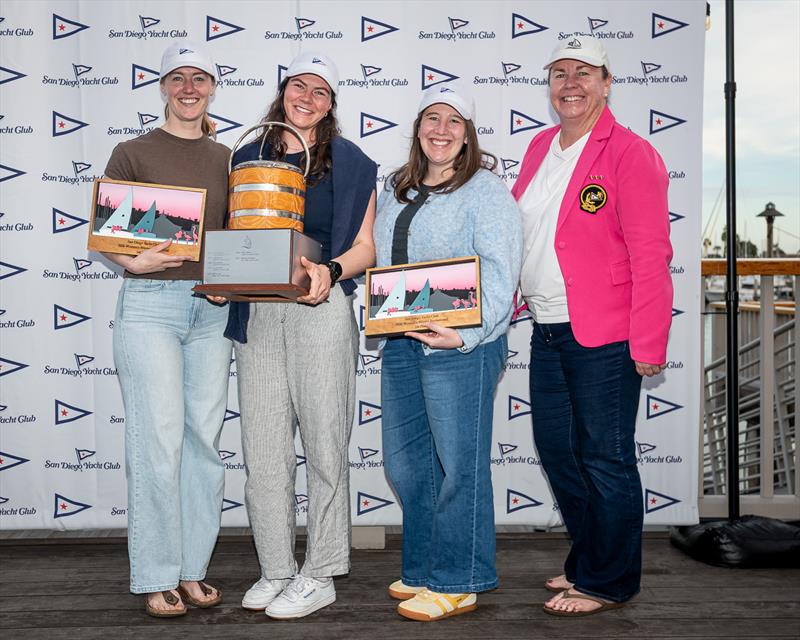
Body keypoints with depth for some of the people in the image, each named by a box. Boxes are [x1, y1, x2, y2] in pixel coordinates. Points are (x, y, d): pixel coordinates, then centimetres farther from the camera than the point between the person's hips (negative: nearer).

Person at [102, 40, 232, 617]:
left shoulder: (226, 159, 14)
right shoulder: (133, 153, 3)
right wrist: (135, 261, -18)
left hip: (212, 306, 4)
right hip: (150, 304, -4)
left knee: (204, 438, 5)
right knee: (158, 440, -6)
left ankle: (192, 570, 16)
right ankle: (157, 578, 6)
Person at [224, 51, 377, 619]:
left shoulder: (348, 161, 5)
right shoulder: (249, 157, 15)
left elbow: (364, 247, 2)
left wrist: (329, 271, -17)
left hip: (321, 310, -3)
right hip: (257, 312, 4)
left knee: (323, 444, 0)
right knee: (263, 446, 5)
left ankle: (320, 575, 13)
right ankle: (276, 571, 19)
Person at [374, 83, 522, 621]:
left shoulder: (486, 191, -5)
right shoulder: (397, 191, 18)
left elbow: (500, 274, -13)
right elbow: (378, 260, 24)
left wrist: (465, 334, -23)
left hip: (461, 348, -8)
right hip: (400, 344, 8)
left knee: (458, 466, -2)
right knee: (405, 463, 13)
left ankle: (457, 583, 11)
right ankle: (423, 570, 28)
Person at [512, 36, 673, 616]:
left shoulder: (630, 154, -10)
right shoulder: (540, 147, 13)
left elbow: (650, 255, -14)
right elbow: (517, 230, 21)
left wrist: (648, 344, -16)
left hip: (603, 337, -8)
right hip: (548, 330, 8)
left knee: (604, 459, 2)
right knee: (556, 449, 16)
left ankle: (608, 583, 19)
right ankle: (586, 561, 35)